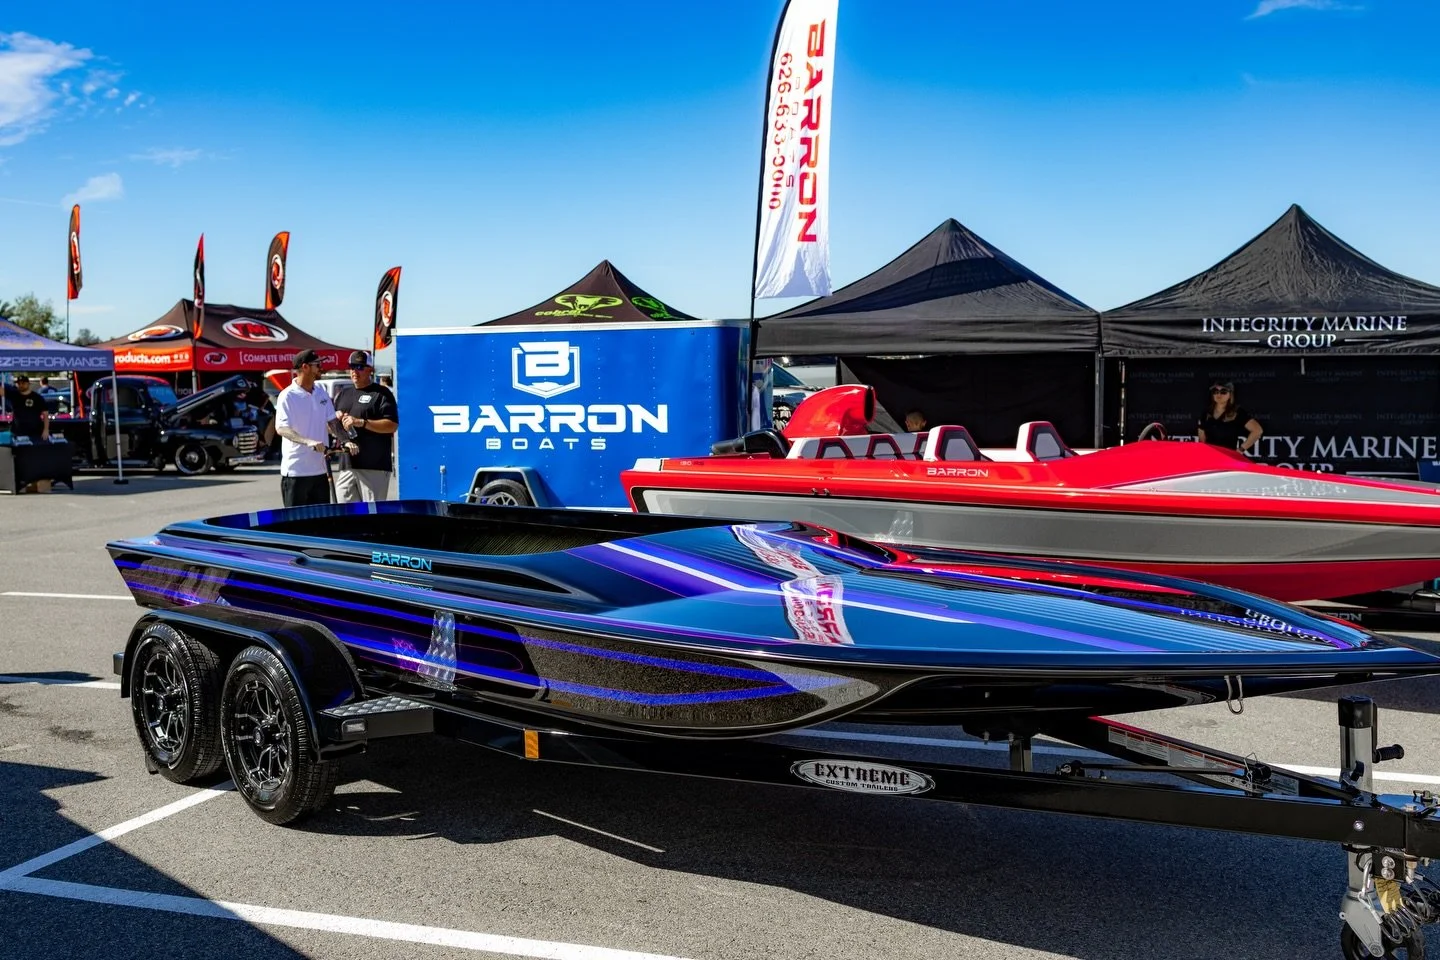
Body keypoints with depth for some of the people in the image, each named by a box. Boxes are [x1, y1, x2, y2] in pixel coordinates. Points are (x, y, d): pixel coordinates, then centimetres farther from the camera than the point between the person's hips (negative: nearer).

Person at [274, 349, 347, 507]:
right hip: (295, 471, -7)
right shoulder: (288, 396, -11)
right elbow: (281, 428, -21)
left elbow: (332, 423, 15)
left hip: (320, 470, 7)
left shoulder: (322, 394, 10)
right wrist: (308, 442, -35)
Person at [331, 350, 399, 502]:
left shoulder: (381, 393, 0)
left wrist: (362, 422, -18)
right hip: (346, 466, 6)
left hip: (374, 467, -6)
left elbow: (392, 425, -10)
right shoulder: (342, 394, 21)